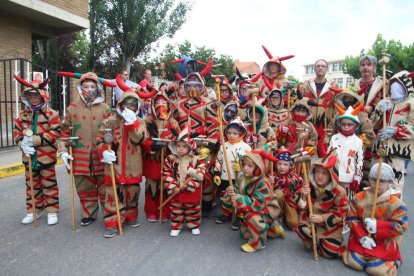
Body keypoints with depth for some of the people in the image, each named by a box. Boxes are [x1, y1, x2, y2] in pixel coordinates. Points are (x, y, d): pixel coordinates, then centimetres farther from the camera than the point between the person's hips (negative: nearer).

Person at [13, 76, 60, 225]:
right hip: (29, 157, 5)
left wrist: (35, 140, -21)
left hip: (46, 157, -5)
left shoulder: (51, 114, -8)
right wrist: (22, 143, -12)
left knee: (49, 185, 5)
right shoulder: (23, 114, 8)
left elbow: (55, 133, -15)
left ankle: (52, 211, 17)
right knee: (32, 185, 16)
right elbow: (16, 131, 8)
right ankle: (33, 210, 30)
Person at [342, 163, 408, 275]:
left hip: (385, 243, -2)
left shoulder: (396, 203, -11)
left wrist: (377, 225, -25)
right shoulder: (359, 198, -4)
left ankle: (394, 260, 23)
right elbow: (352, 219, -2)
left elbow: (401, 227, -14)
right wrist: (362, 237, -15)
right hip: (361, 239, 2)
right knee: (353, 262, -10)